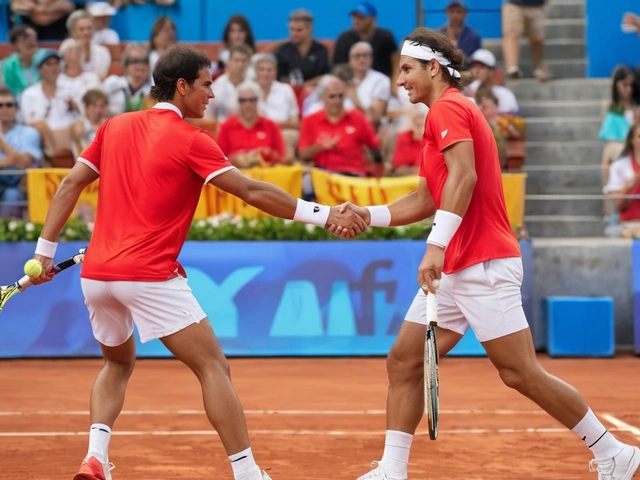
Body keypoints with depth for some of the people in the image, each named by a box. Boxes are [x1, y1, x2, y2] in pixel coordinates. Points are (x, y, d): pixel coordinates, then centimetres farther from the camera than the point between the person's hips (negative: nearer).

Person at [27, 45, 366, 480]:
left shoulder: (114, 127, 13)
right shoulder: (190, 140, -5)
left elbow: (70, 186, 13)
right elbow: (252, 192, -10)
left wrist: (46, 250, 18)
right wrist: (324, 215, -8)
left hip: (96, 274, 7)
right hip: (151, 276, -7)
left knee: (118, 363, 27)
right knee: (214, 368, -3)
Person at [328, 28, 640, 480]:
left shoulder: (448, 108, -10)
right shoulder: (447, 112, 21)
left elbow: (464, 176, -25)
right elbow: (426, 200, 23)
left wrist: (437, 245, -31)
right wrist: (368, 215, 12)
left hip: (485, 265, -10)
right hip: (453, 270, 10)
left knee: (521, 373, -8)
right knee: (404, 361, 5)